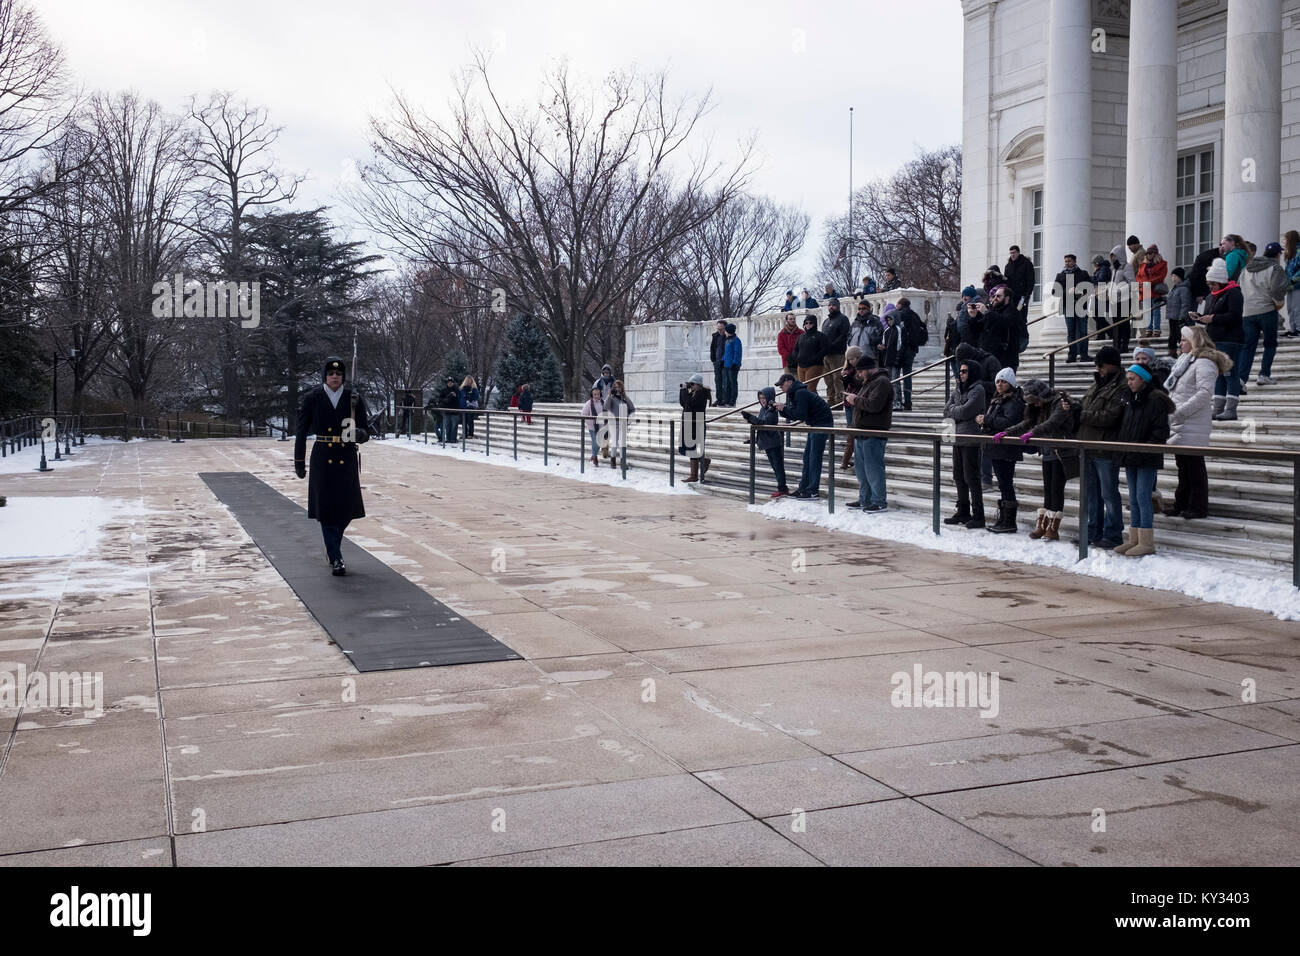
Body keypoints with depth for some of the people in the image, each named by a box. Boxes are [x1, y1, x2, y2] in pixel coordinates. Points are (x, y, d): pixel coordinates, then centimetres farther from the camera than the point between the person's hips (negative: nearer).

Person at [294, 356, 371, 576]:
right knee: (326, 508, -4)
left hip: (347, 459, 2)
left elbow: (366, 432, 4)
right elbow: (301, 432, 5)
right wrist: (299, 462, 5)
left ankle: (332, 548, 31)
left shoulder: (354, 399, 2)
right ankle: (336, 559, 1)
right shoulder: (312, 399, 0)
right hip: (323, 460, -1)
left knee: (346, 508, 5)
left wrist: (360, 434, -21)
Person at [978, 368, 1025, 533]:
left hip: (1006, 450, -10)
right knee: (1003, 484, 13)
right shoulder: (997, 400, 18)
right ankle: (1002, 519, 19)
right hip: (996, 449, 10)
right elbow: (993, 420, 22)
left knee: (1006, 484, -8)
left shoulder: (1014, 402, -12)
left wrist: (987, 420, -19)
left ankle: (1010, 522, -5)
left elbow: (1009, 422, -25)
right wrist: (982, 420, 0)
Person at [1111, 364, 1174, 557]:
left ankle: (1147, 543, -3)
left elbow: (1161, 432, -15)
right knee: (1133, 498, 11)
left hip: (1147, 459, -8)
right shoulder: (1130, 399, 14)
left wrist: (1145, 449, -19)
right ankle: (1134, 540, 17)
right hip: (1130, 458, 8)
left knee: (1143, 497, -8)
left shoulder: (1156, 400, -10)